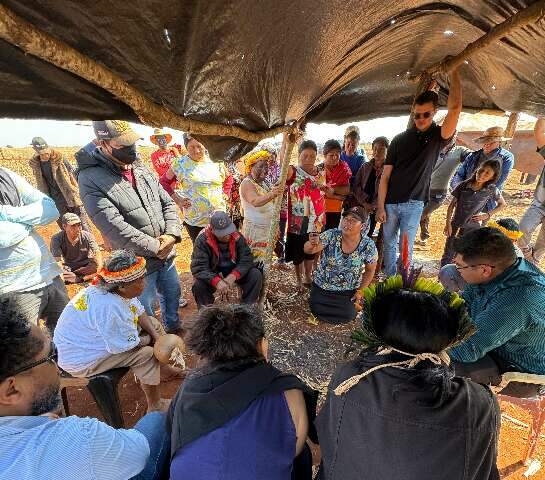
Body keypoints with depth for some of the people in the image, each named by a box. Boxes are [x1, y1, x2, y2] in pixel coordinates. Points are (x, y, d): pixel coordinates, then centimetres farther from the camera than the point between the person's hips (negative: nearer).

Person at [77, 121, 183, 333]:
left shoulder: (140, 168, 3)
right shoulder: (91, 179, -17)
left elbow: (168, 203, 5)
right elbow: (115, 229, -24)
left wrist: (171, 235, -11)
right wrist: (156, 247, -19)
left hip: (167, 254, 7)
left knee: (172, 294, 25)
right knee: (145, 309, 13)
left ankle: (173, 328, 51)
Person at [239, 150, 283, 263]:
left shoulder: (264, 184, 14)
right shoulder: (247, 183, -12)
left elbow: (270, 204, 14)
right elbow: (255, 202, -32)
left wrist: (276, 193, -4)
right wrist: (271, 195, -48)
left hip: (267, 230, 8)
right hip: (254, 229, -8)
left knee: (263, 261, 11)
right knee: (254, 261, -6)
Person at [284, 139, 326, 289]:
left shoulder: (321, 173, 5)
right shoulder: (293, 172, -10)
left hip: (316, 220, 5)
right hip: (298, 221, -4)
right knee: (298, 252, 11)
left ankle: (308, 278, 41)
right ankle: (299, 280, 33)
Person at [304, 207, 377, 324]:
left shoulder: (368, 246, -16)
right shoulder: (331, 235, -20)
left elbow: (370, 270, 1)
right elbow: (308, 250, -30)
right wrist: (311, 245, -53)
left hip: (349, 291, 1)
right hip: (322, 287, 0)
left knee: (348, 315, -10)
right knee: (317, 311, -10)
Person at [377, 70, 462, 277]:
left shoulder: (438, 136, 0)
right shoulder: (400, 139, 1)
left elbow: (455, 109, -22)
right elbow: (385, 176, -1)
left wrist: (454, 72, -21)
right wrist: (380, 206, -6)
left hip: (413, 205, -1)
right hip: (390, 203, 2)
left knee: (406, 247, 4)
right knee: (389, 244, 11)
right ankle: (389, 280, 27)